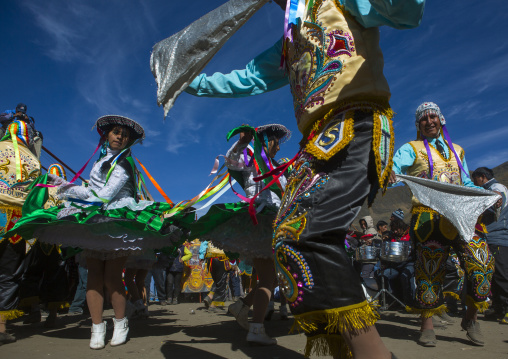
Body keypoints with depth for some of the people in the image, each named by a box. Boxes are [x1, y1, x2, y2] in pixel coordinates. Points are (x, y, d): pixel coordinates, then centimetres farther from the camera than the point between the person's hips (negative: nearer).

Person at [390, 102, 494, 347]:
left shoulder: (457, 151, 25)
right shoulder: (412, 149, 10)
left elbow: (467, 184, 26)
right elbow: (393, 166, -9)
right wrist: (389, 174, -33)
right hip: (429, 217, -4)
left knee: (482, 262, -8)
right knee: (429, 269, 0)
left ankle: (471, 318, 14)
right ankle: (427, 324, 12)